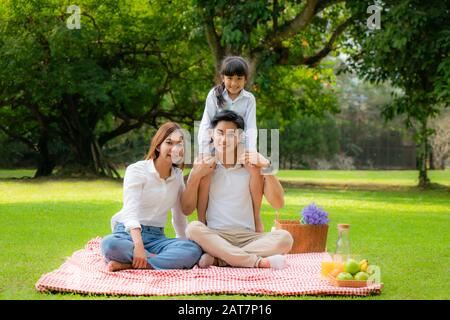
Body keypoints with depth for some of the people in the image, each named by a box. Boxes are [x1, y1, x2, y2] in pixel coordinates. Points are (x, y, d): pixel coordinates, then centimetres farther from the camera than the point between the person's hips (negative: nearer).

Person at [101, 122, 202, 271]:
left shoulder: (178, 176, 12)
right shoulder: (136, 170, -6)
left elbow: (179, 216, 20)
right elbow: (130, 212, -18)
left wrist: (185, 240, 6)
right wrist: (138, 246, -33)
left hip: (156, 237, 5)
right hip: (129, 233, -5)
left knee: (194, 250, -28)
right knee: (109, 244, -40)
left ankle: (128, 264, -29)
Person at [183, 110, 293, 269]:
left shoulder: (252, 165, 8)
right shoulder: (203, 166, 8)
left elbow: (278, 203, 0)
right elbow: (187, 209, 5)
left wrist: (266, 167, -11)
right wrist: (196, 176, -8)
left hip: (248, 237, 1)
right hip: (214, 236, -1)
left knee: (284, 237, -26)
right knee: (193, 228, -33)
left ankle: (216, 258, -30)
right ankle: (258, 261, -33)